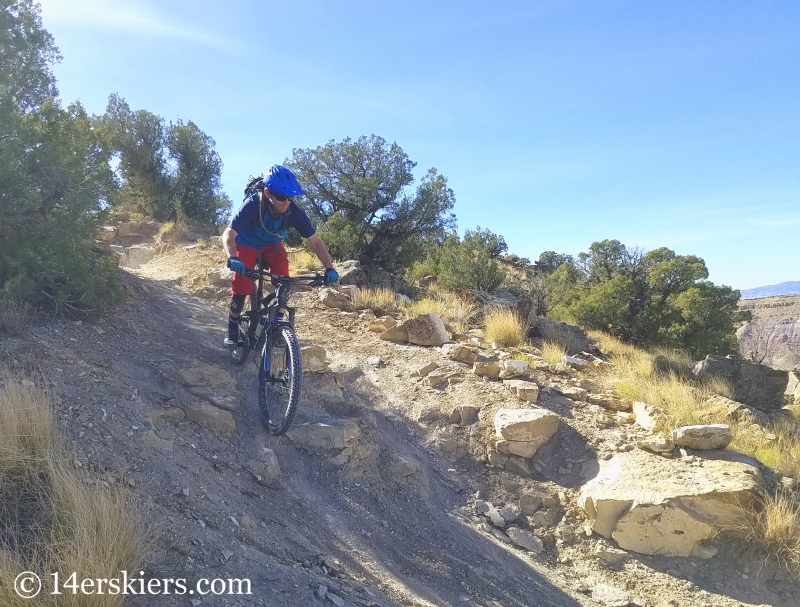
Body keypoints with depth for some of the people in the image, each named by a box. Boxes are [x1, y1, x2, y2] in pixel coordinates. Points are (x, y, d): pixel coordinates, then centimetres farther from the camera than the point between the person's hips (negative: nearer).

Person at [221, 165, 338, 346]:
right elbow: (228, 234, -43)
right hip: (246, 244, -2)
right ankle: (233, 328, 8)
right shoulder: (252, 205, -37)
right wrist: (233, 258, -62)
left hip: (272, 245, 3)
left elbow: (315, 241, -23)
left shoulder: (294, 211, -29)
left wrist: (329, 268, -35)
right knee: (241, 287, -15)